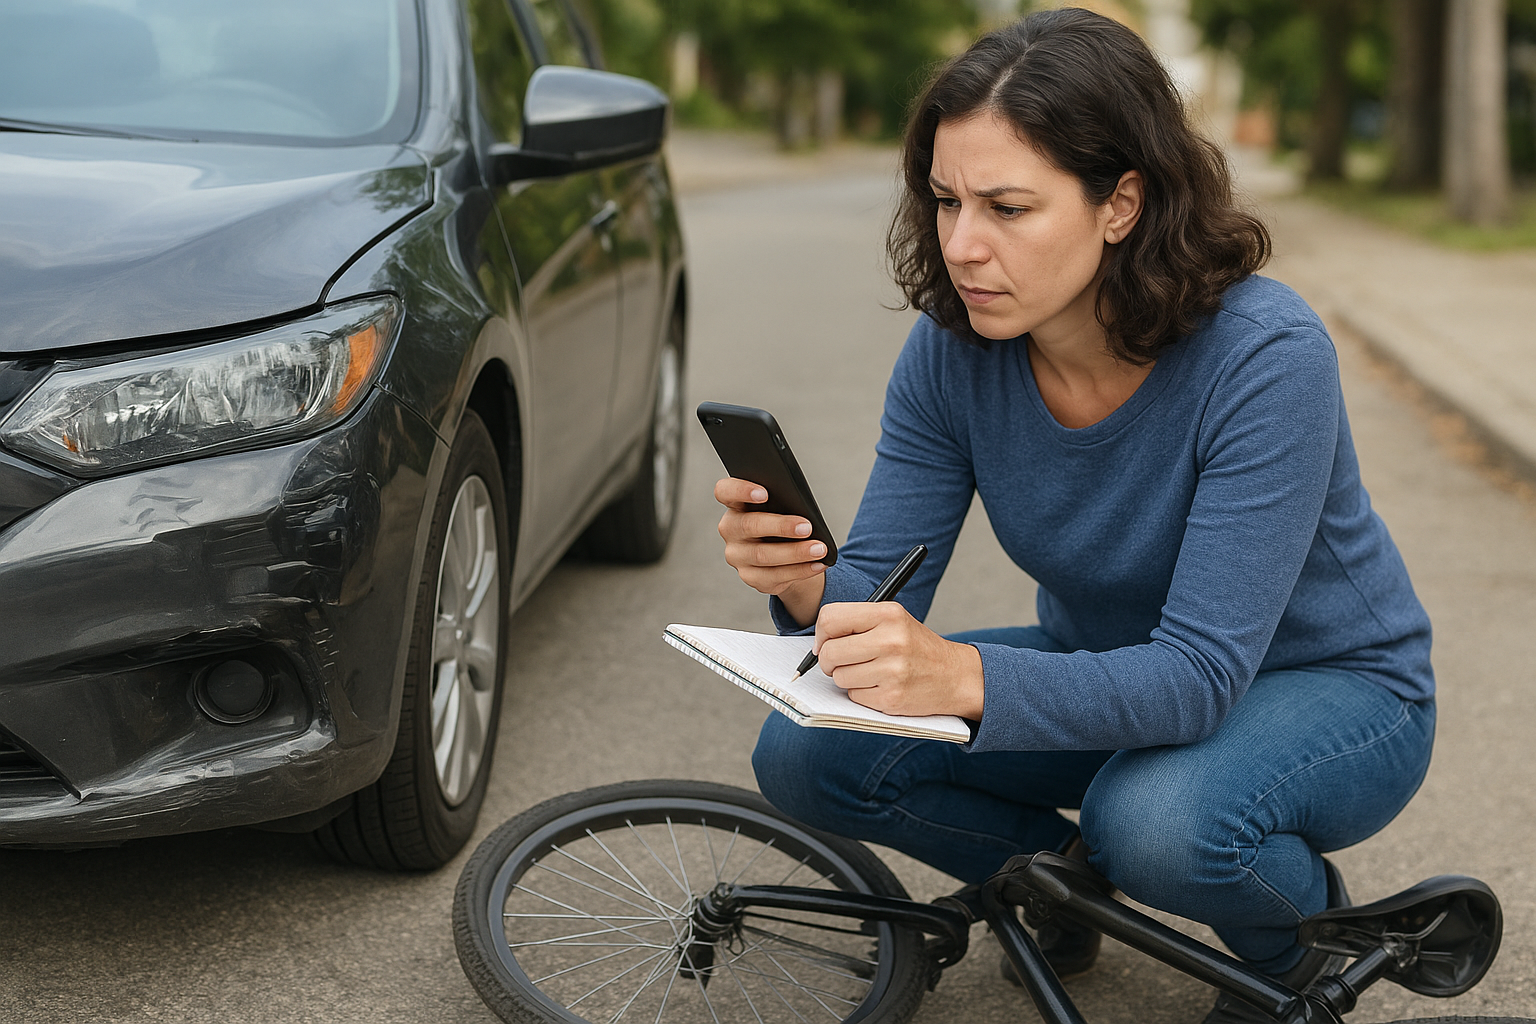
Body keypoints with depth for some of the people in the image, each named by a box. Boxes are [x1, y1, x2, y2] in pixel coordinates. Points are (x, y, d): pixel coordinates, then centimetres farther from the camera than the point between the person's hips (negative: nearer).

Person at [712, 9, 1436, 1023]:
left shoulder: (1266, 357, -31)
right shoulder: (953, 349, -15)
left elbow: (1201, 672, -35)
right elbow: (879, 591, -14)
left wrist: (968, 677, -51)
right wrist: (806, 586, -39)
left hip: (1328, 690, -4)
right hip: (1106, 676, 5)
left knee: (1155, 823, -37)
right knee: (806, 753, -14)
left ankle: (1299, 923, 0)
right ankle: (1058, 873, 13)